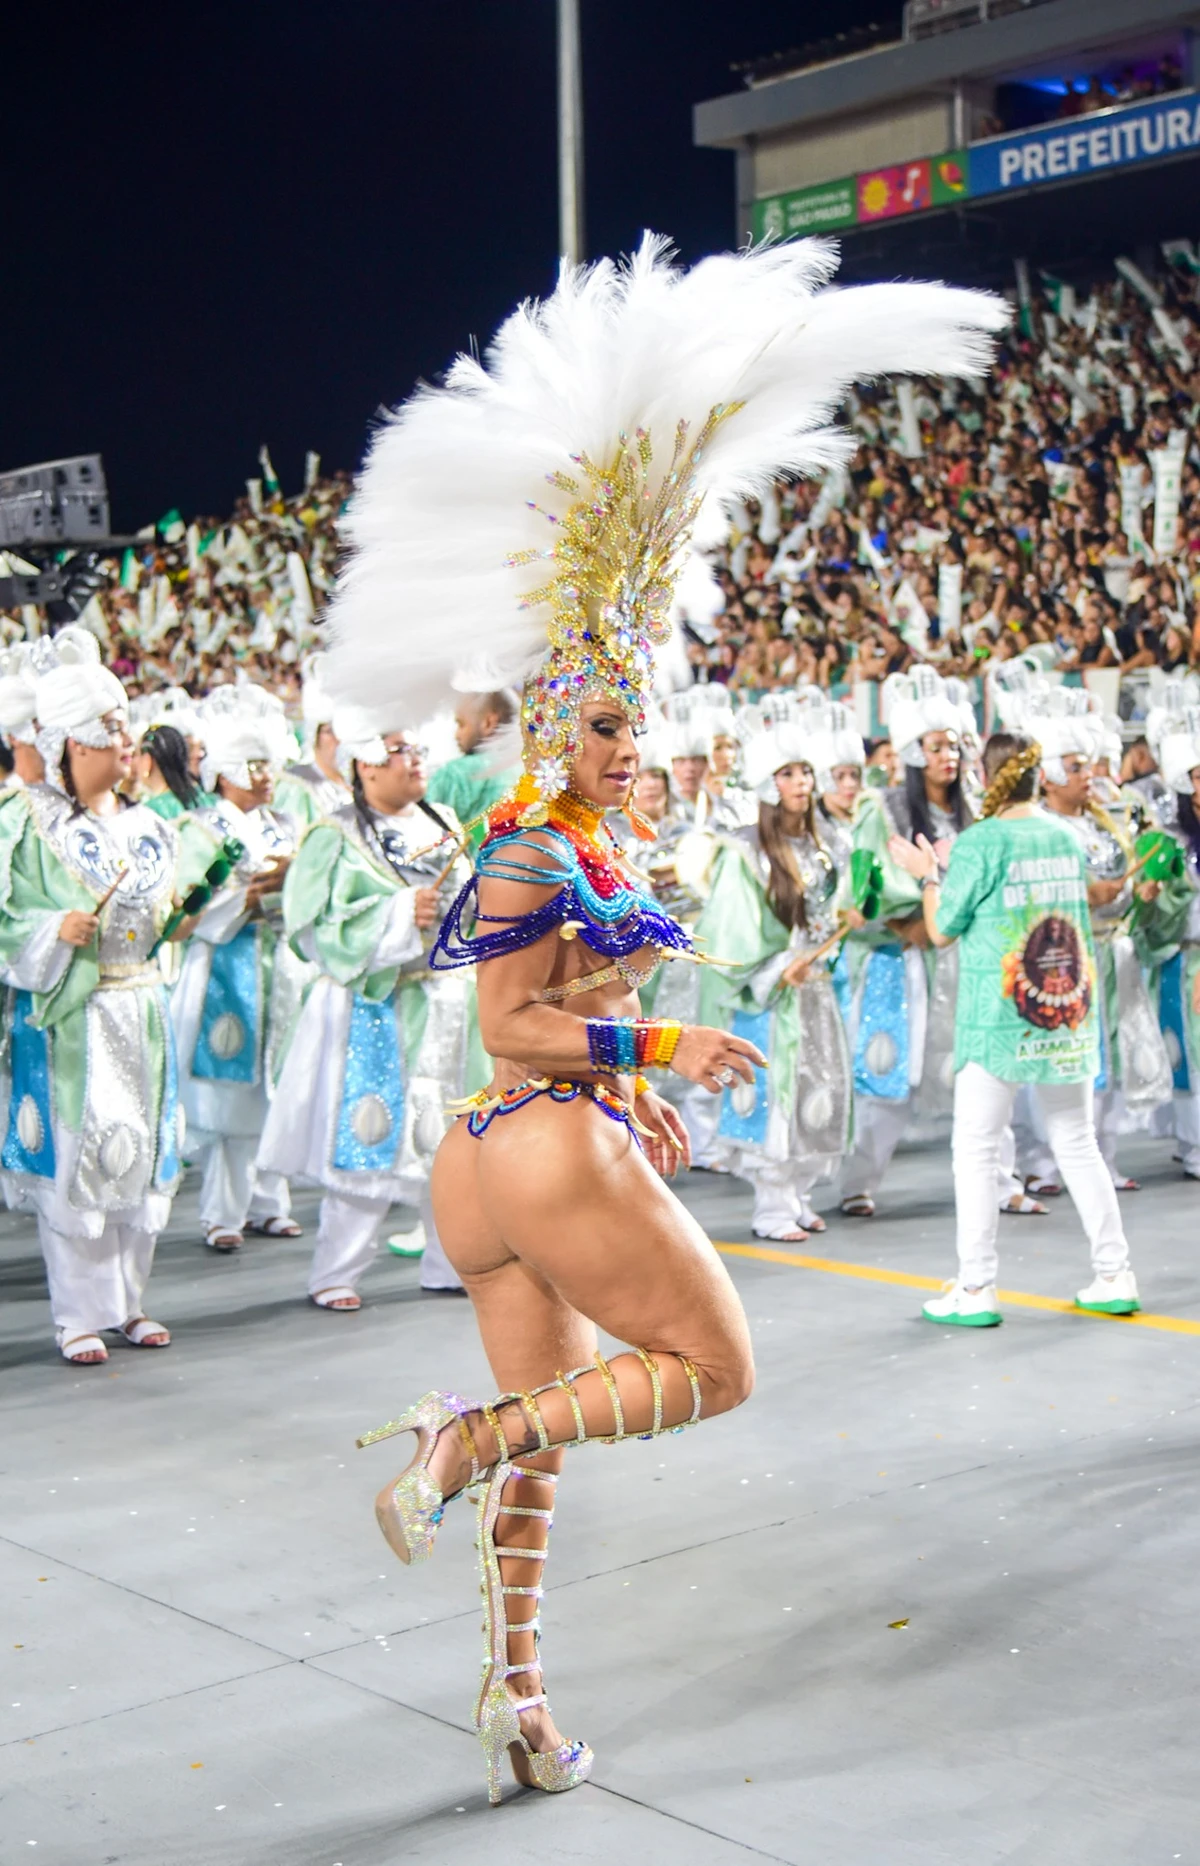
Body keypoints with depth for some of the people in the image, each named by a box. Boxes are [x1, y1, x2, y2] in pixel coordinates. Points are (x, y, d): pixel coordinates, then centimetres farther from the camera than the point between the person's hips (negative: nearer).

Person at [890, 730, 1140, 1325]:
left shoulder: (979, 842, -11)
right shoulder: (1067, 838, 7)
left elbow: (943, 929, -5)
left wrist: (928, 875, 11)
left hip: (998, 1018, -5)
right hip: (1069, 1012, 6)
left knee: (975, 1149, 2)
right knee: (1078, 1145, 14)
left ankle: (975, 1290, 3)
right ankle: (1114, 1277, 16)